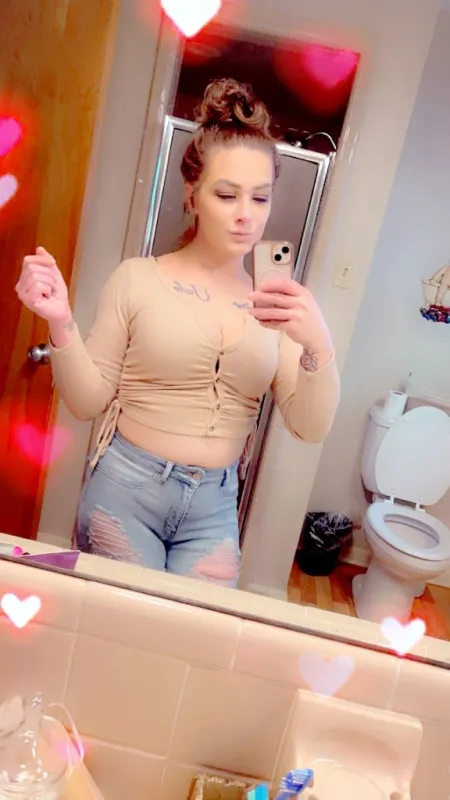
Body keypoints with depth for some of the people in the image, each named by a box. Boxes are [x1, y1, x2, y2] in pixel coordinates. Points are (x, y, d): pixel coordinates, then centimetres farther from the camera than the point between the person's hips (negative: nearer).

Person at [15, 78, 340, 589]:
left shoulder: (279, 303, 1)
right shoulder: (138, 278, -5)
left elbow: (311, 429, -6)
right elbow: (88, 402, -3)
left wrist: (318, 345, -24)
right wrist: (61, 323, -20)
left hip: (215, 509, 2)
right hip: (125, 489, -2)